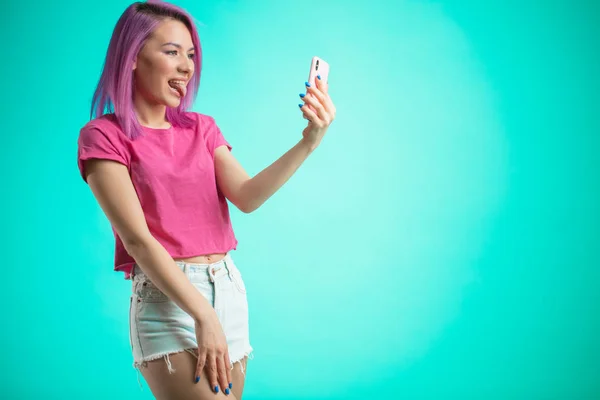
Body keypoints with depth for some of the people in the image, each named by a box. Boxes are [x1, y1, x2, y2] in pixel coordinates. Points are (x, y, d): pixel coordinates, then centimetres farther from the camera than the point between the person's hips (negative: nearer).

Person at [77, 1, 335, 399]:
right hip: (165, 296, -6)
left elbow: (247, 197, -3)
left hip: (230, 289, 6)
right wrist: (202, 316, -20)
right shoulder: (103, 136, -4)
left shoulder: (202, 128, 13)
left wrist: (308, 141, -16)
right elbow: (137, 238, -13)